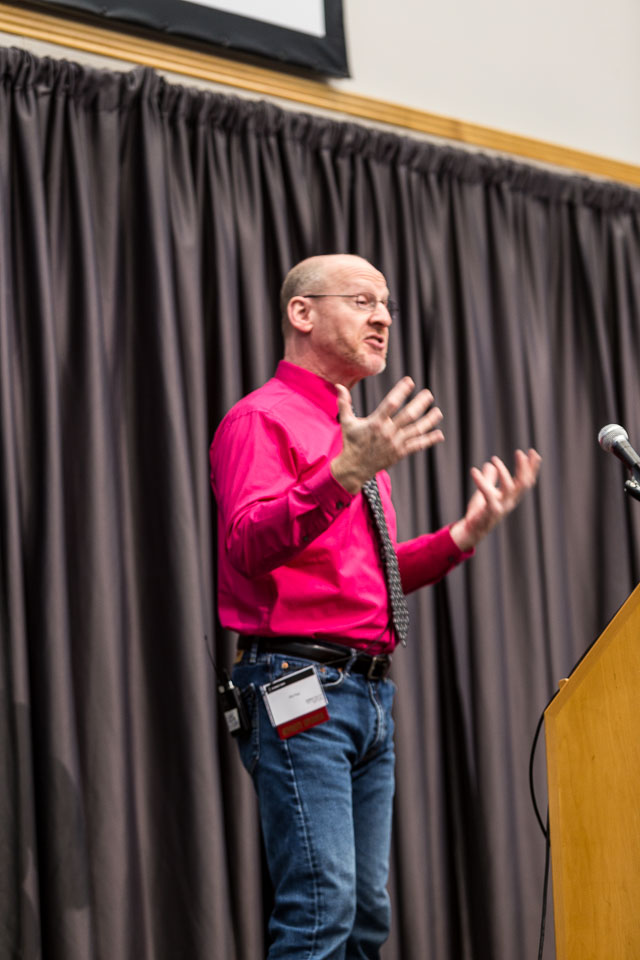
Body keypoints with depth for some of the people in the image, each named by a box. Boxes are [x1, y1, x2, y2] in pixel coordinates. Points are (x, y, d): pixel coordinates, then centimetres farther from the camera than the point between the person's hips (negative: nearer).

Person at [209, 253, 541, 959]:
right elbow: (247, 544, -23)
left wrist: (469, 530, 14)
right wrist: (344, 475, -34)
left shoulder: (363, 434, 21)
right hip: (302, 689, -9)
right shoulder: (261, 419, -5)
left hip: (370, 691, 9)